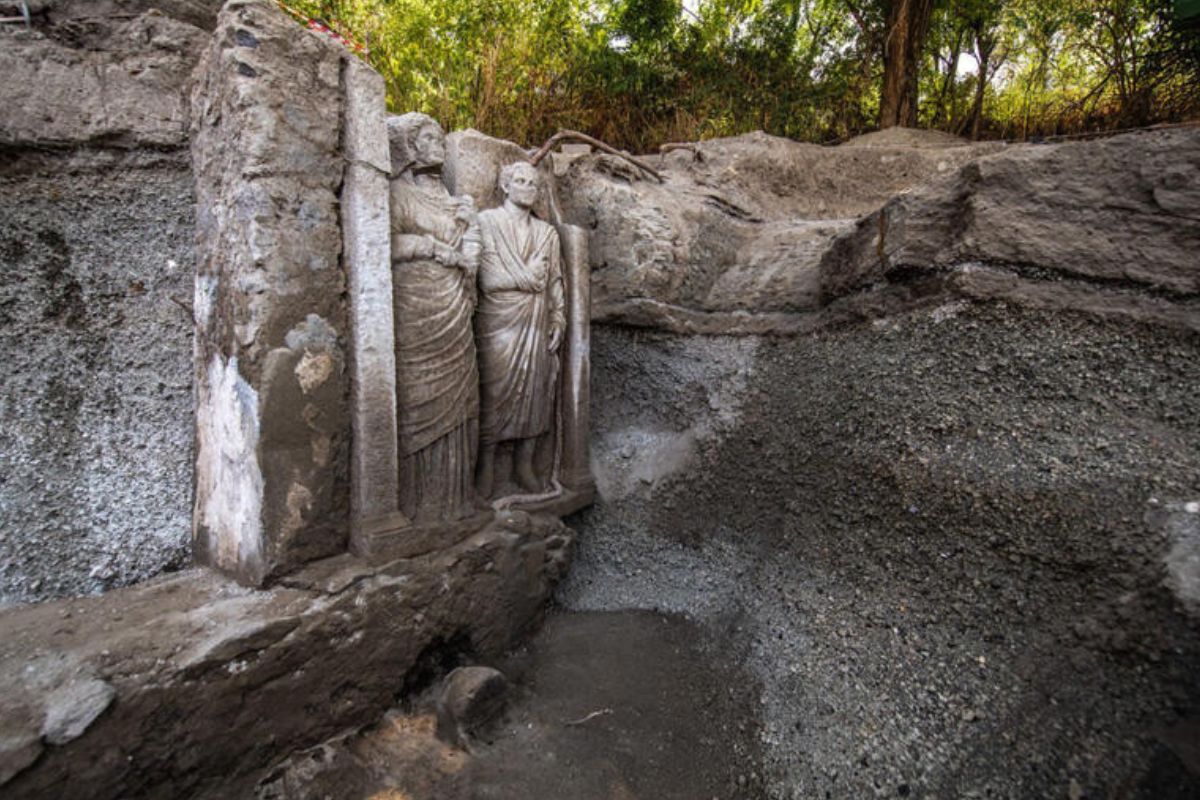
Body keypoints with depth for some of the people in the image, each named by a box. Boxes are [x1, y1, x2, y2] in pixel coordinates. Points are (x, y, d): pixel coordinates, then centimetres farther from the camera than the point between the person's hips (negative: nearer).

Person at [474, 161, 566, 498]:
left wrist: (558, 320, 4)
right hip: (498, 322, -4)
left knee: (534, 391, 4)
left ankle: (524, 464, 14)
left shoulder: (547, 233, 16)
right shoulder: (486, 223, 3)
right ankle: (487, 466, 8)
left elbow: (555, 282, 14)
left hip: (536, 324, 4)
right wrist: (532, 280, -7)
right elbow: (487, 278, -8)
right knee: (494, 391, -3)